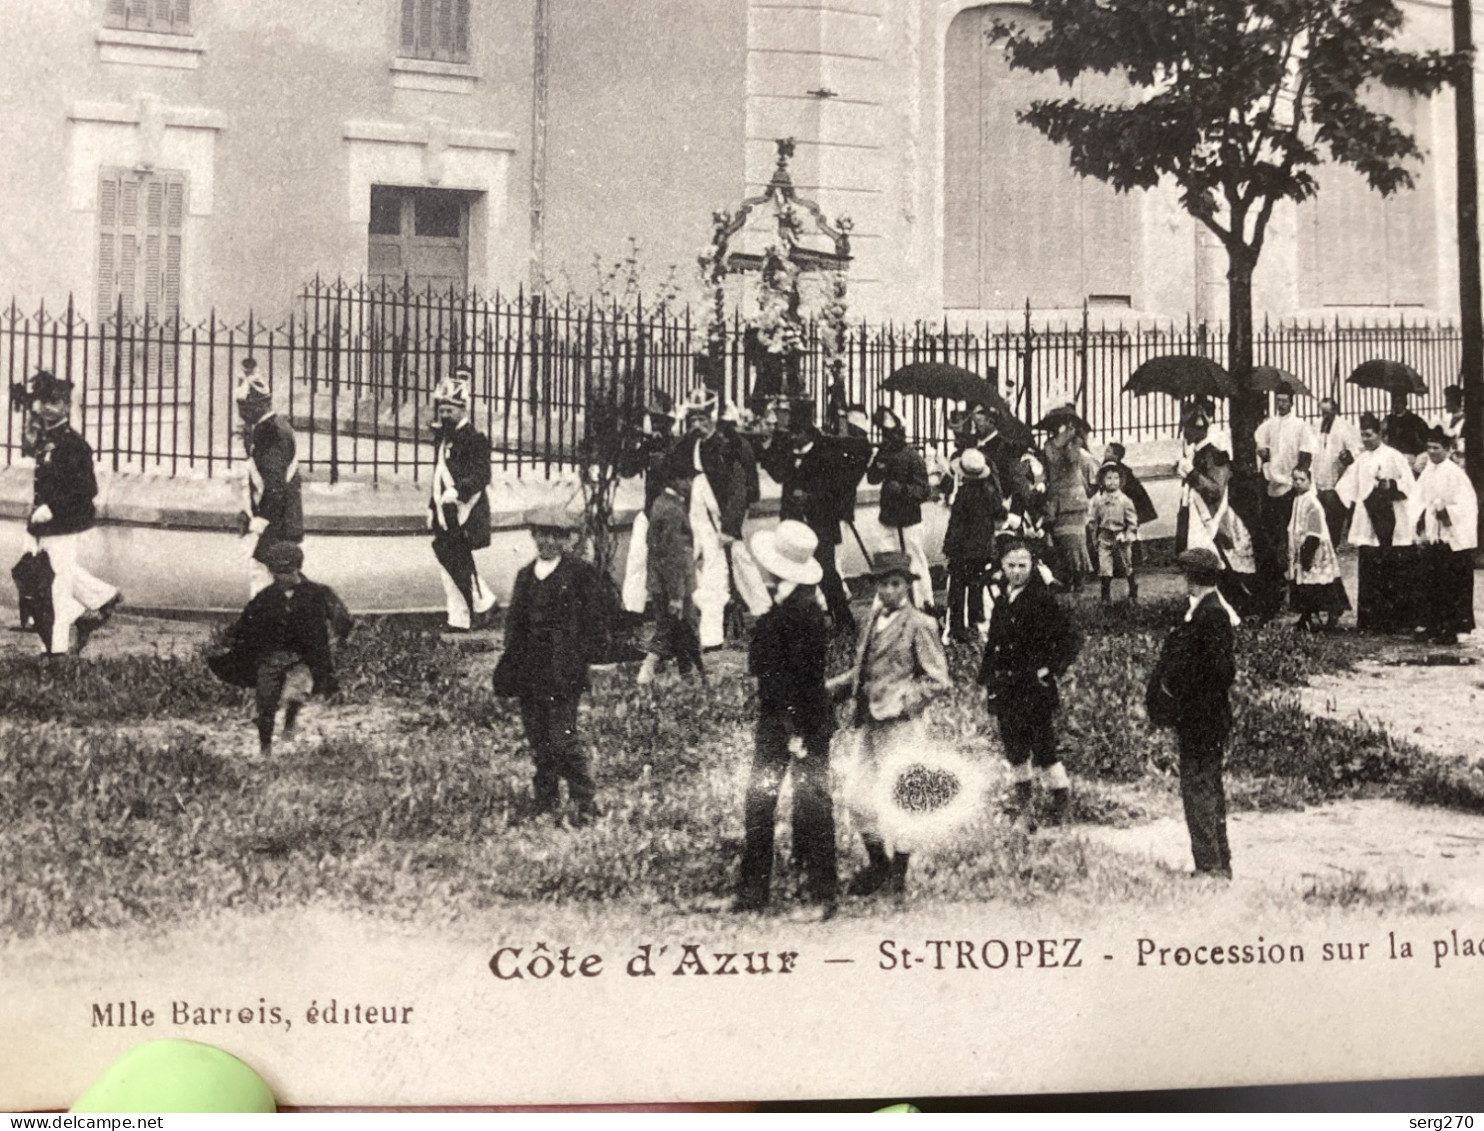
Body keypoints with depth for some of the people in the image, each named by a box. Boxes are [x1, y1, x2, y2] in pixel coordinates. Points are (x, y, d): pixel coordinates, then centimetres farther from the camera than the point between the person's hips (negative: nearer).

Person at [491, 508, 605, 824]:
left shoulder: (581, 573, -2)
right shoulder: (525, 575, 15)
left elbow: (592, 621, -4)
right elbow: (515, 622, 16)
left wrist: (578, 662, -11)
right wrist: (509, 667, 7)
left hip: (563, 671, -6)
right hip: (530, 672, 6)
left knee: (562, 737, -9)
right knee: (537, 738, 8)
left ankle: (586, 802, -1)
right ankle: (545, 798, 19)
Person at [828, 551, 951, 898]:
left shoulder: (919, 625, -7)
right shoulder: (873, 621, 14)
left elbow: (938, 680, -8)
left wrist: (900, 702, -16)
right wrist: (829, 688, 7)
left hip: (901, 725, -7)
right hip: (870, 723, 7)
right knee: (859, 798, 7)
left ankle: (898, 876, 12)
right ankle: (878, 864, 25)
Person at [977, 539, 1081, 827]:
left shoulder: (1042, 599, -11)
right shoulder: (1002, 600, 9)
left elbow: (1070, 639, -10)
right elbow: (993, 643, 17)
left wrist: (1052, 669, -12)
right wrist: (986, 682, 15)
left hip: (1035, 687, -6)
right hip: (1006, 689, 6)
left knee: (1042, 745, -5)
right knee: (1014, 745, 13)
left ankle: (1061, 794, 9)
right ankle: (1023, 791, 29)